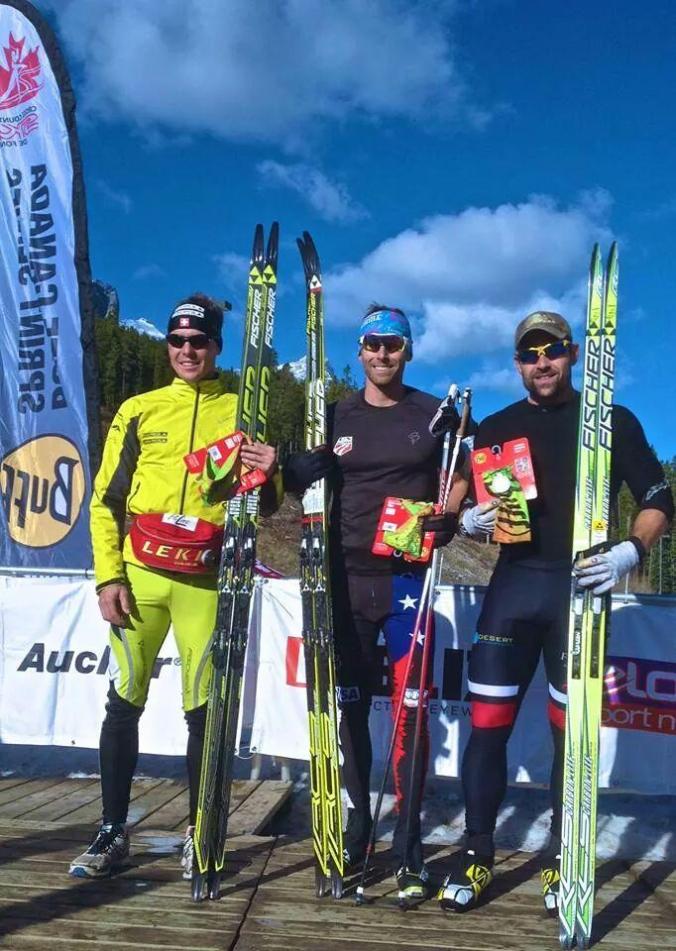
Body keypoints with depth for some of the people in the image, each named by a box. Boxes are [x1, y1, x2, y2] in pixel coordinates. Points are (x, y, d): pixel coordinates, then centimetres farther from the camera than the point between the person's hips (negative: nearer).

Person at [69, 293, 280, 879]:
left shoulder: (243, 411, 8)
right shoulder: (139, 410, 10)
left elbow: (265, 504, 10)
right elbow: (106, 498, 8)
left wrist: (267, 476, -14)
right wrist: (108, 575, -1)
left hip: (205, 581, -1)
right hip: (140, 576, 1)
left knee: (204, 709, 3)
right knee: (124, 702, 4)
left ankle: (199, 835, 17)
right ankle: (113, 832, 18)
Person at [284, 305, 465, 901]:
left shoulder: (434, 414, 6)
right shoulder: (336, 416, 11)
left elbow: (455, 486, 9)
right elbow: (305, 484, 12)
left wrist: (444, 523, -12)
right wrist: (274, 466, -8)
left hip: (409, 577, -2)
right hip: (348, 577, 2)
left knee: (410, 711, -4)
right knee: (350, 707, 8)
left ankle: (409, 851, 6)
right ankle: (356, 828, 23)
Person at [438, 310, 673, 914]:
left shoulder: (614, 421, 6)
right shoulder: (495, 428, 12)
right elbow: (474, 510, 16)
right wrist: (470, 522, -7)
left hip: (582, 585, -1)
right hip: (514, 584, 2)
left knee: (572, 728, 5)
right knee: (488, 722, -2)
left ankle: (561, 861, 20)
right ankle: (477, 854, 12)